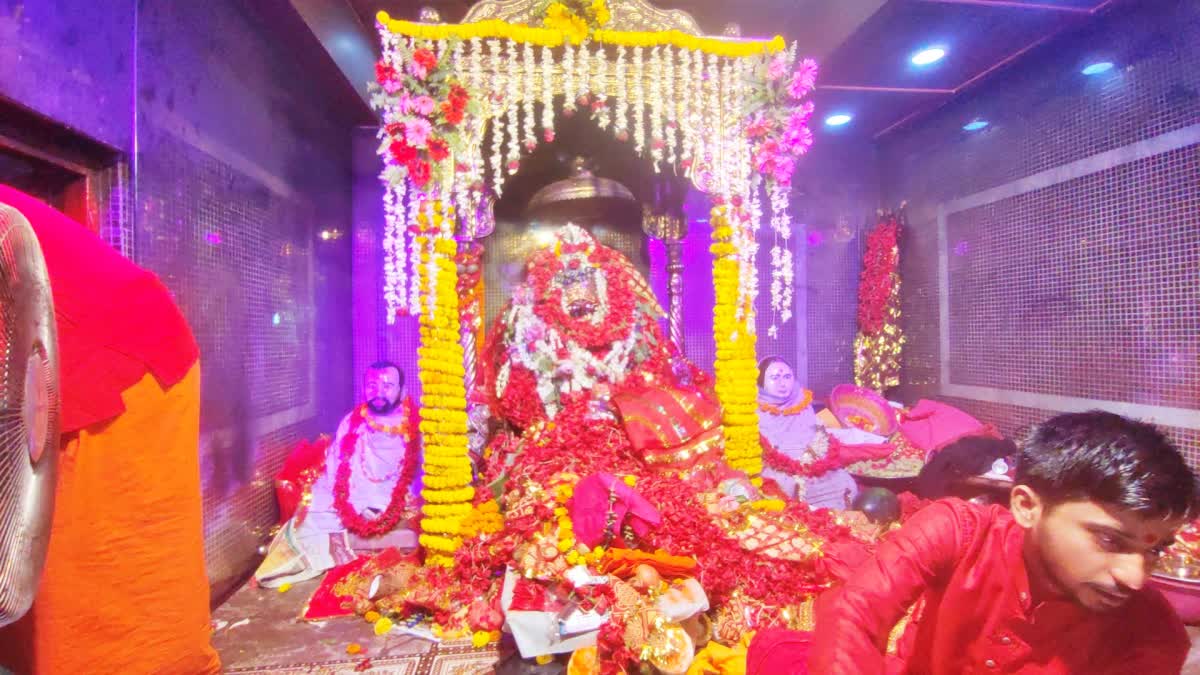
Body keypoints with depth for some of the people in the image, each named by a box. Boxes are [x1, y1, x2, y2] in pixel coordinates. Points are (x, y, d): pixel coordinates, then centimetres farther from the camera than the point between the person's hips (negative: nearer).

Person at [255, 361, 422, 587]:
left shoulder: (414, 428, -3)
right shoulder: (352, 423, 6)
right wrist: (309, 502, -5)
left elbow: (422, 474, -3)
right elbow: (332, 471, 6)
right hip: (351, 506, 2)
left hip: (399, 507, -2)